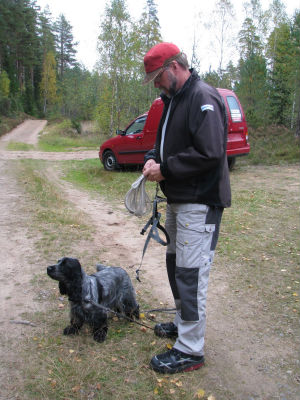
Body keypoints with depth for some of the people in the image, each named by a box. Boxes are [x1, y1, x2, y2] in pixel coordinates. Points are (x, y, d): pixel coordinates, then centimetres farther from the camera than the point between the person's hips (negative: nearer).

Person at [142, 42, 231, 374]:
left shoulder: (203, 98, -15)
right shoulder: (173, 100, 17)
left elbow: (210, 153, -25)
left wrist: (165, 169, -18)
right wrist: (151, 159, 2)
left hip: (199, 203, -10)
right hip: (177, 199, 11)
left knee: (190, 273, -5)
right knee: (175, 264, 20)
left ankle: (189, 351, 8)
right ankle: (183, 323, 38)